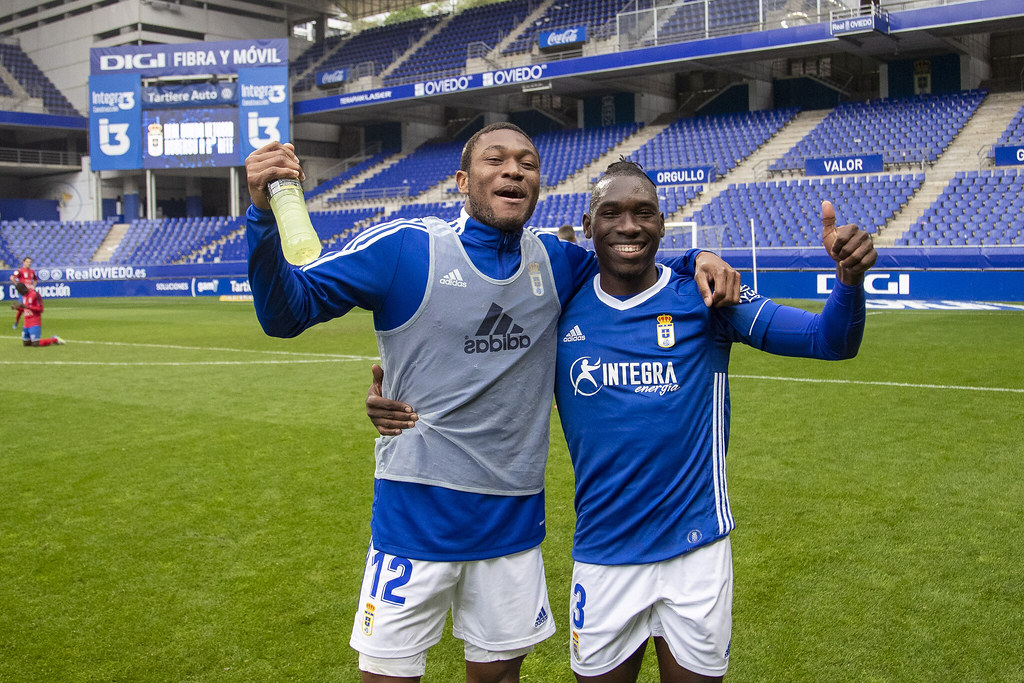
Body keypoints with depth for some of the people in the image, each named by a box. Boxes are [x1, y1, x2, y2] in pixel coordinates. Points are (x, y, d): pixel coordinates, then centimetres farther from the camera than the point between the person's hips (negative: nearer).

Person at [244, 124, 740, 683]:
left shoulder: (556, 261, 4)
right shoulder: (404, 247, -10)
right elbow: (286, 311, -11)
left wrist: (696, 262, 0)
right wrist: (265, 214, -28)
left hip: (516, 517, 4)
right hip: (416, 512, -4)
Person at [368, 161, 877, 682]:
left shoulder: (704, 299, -7)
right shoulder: (560, 311, -2)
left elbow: (831, 341, -11)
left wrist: (850, 280, -31)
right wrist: (399, 403, -8)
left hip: (696, 550, -1)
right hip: (601, 556, 1)